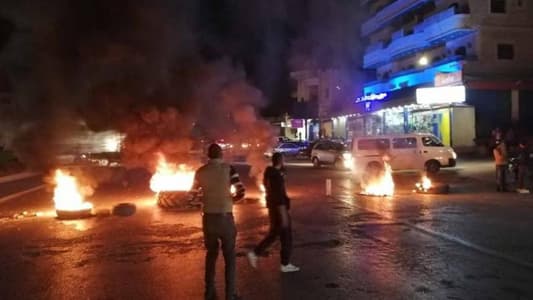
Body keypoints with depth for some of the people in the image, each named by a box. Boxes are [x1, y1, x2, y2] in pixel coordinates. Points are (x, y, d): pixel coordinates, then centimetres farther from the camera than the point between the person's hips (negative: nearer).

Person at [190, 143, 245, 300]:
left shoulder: (200, 172, 1)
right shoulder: (228, 169, -9)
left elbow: (194, 193, 14)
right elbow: (241, 192, -12)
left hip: (208, 217, 3)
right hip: (225, 217, -3)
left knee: (211, 254, 18)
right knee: (229, 256, 9)